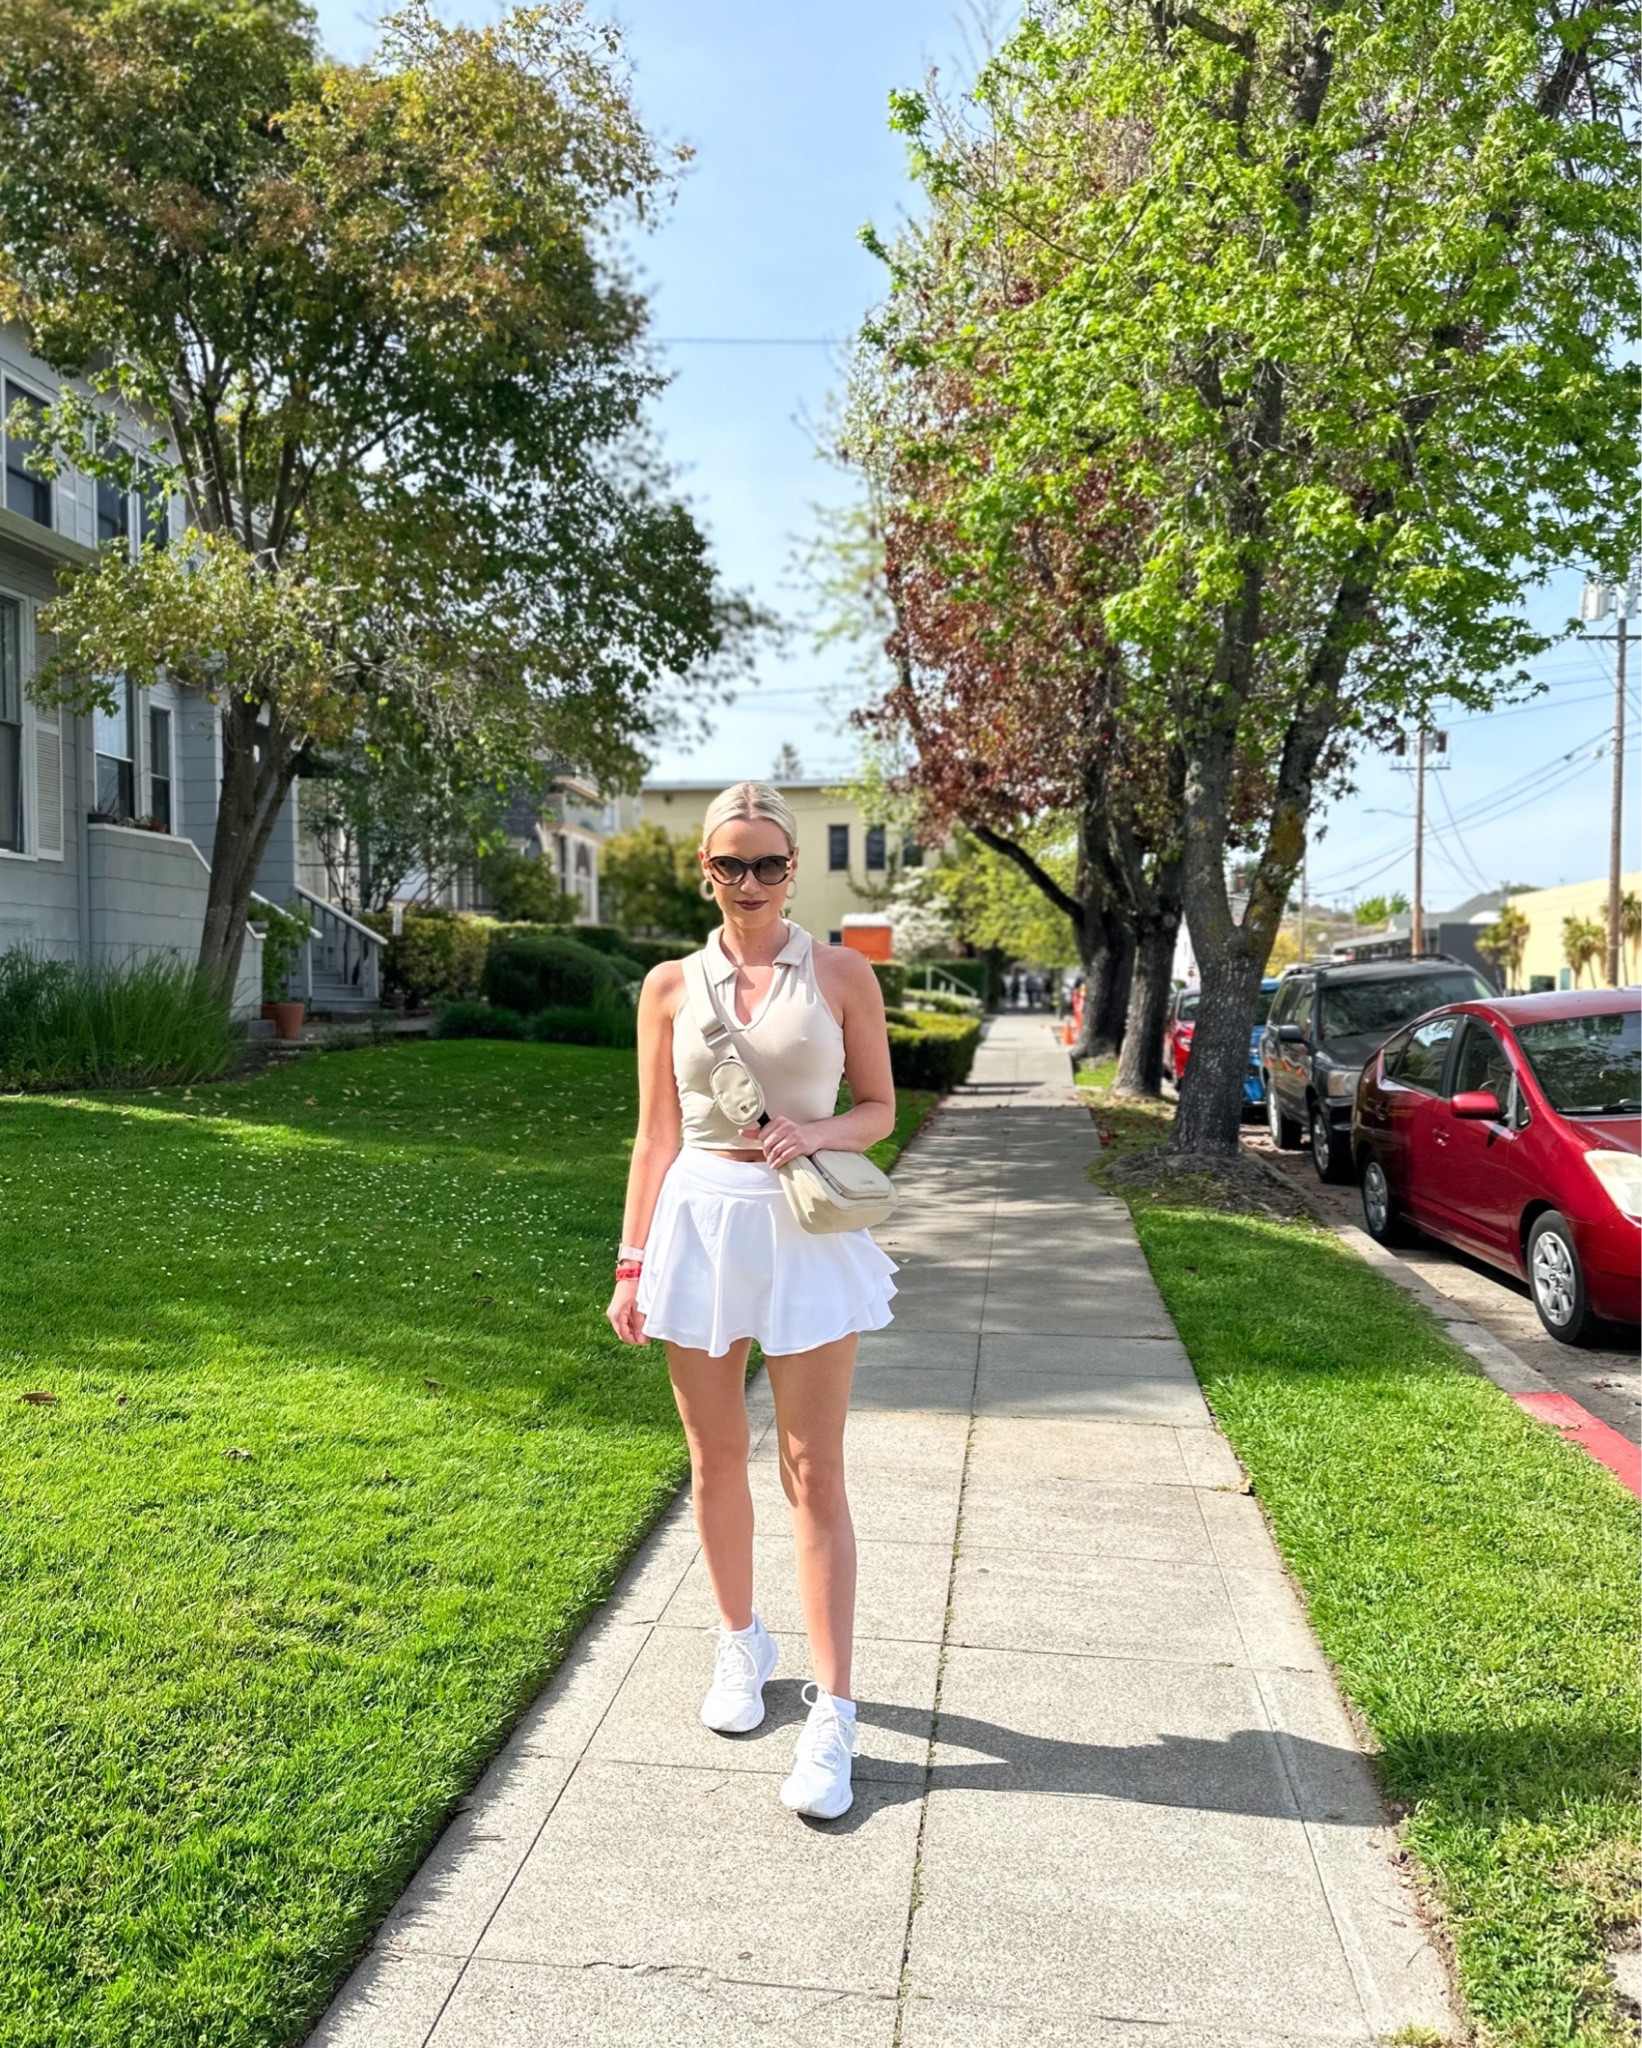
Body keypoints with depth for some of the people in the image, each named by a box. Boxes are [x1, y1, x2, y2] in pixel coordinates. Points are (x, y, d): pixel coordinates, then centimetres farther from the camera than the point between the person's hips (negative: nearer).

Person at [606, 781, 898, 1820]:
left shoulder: (841, 974, 0)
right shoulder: (671, 986, 4)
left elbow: (880, 1109, 5)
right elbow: (656, 1135, 6)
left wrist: (819, 1130, -16)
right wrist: (633, 1263, 3)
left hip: (808, 1233, -2)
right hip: (699, 1223, 2)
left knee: (813, 1474, 0)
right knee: (717, 1461, 14)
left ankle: (834, 1715, 7)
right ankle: (741, 1643, 36)